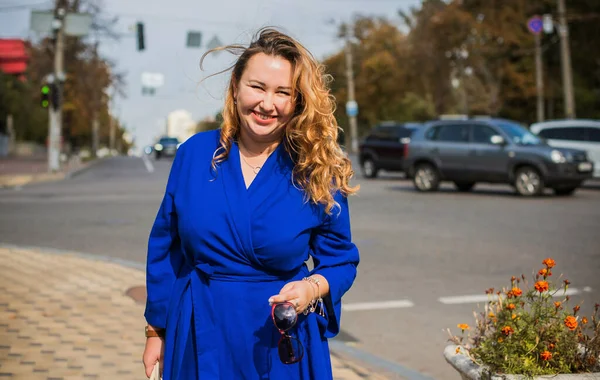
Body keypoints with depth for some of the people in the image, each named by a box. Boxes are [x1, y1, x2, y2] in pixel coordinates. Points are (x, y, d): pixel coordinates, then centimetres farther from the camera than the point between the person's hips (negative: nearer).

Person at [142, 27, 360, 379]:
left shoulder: (317, 173, -8)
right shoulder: (195, 153, -3)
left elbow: (340, 260, 2)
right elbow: (165, 248, 5)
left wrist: (312, 288, -20)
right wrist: (156, 329, 7)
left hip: (282, 344, -1)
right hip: (199, 340, 1)